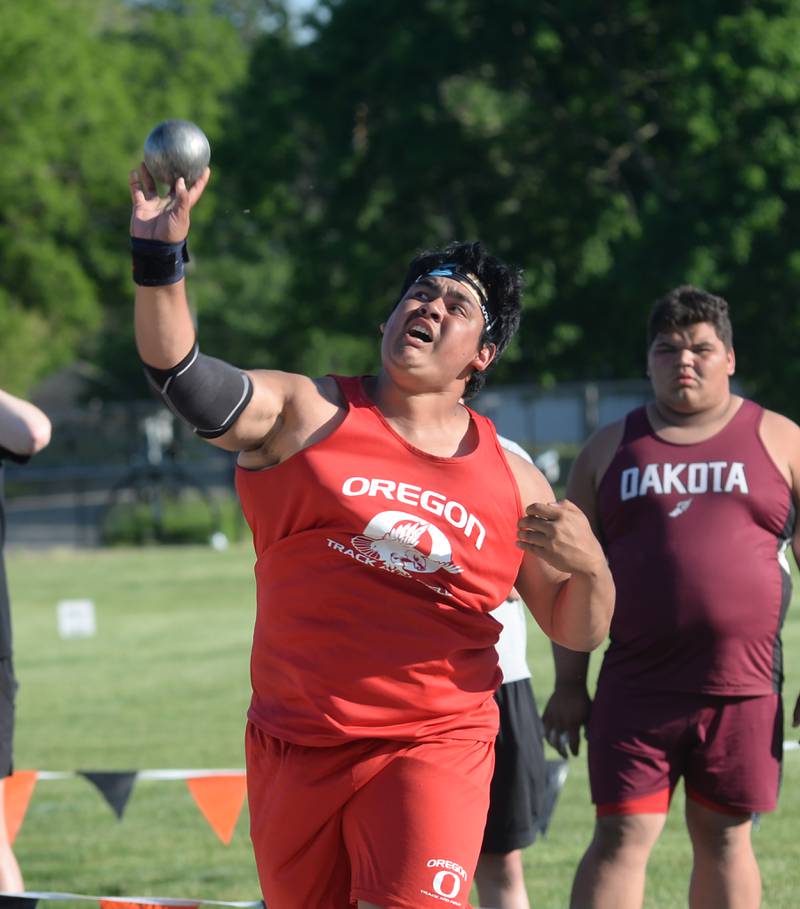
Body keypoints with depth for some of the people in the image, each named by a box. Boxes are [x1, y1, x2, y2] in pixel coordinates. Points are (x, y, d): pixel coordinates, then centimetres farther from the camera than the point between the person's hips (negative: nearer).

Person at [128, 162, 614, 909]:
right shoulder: (305, 415, 3)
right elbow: (178, 372, -12)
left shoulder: (512, 481, 8)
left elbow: (577, 631, 12)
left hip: (435, 748, -1)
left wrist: (587, 566, -10)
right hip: (295, 747, 1)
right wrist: (159, 256, -27)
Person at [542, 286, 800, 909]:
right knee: (622, 835, -6)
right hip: (637, 687, 0)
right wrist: (569, 685, 5)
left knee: (724, 837, 5)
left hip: (744, 688, 0)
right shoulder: (610, 450, 11)